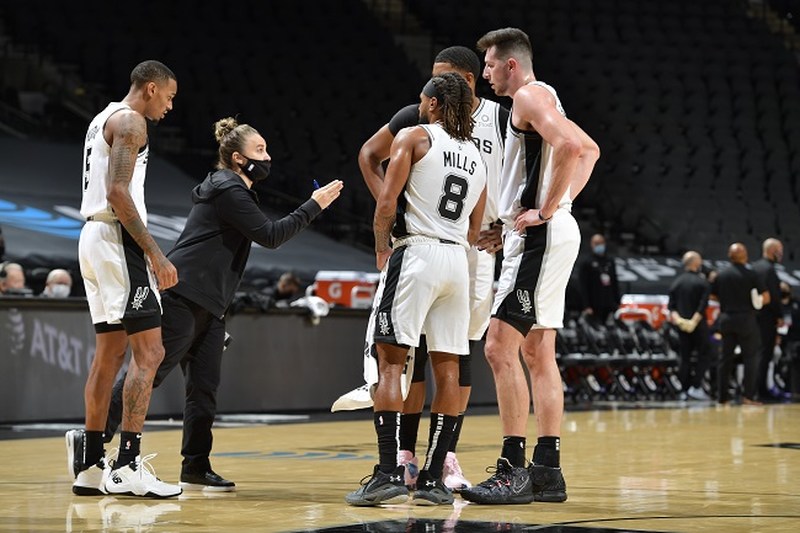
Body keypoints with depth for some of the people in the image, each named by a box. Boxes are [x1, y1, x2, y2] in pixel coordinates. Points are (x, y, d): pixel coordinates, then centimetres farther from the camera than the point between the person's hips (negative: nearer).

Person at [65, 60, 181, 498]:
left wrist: (146, 251, 22)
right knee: (148, 351, -11)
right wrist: (154, 253, -21)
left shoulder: (105, 119, 21)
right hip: (117, 236, -10)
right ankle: (128, 467, -14)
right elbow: (118, 192, -20)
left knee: (110, 351, 13)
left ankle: (90, 466, 15)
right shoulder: (130, 121, -10)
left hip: (94, 234, 10)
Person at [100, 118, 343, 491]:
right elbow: (269, 235, -15)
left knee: (205, 387, 5)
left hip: (207, 306, 10)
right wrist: (314, 206, -11)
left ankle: (196, 469, 6)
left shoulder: (233, 191, 21)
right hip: (182, 298, -10)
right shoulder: (227, 191, -11)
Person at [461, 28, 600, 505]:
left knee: (501, 347, -12)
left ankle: (513, 470, -13)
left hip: (540, 235, -11)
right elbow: (589, 149, 31)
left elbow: (572, 147, -27)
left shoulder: (529, 96, -11)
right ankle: (548, 470, 13)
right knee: (537, 353, 11)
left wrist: (547, 209, -21)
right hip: (547, 236, 11)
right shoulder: (543, 100, 20)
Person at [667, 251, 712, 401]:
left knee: (685, 357, 10)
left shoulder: (676, 282, 8)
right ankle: (696, 387, -9)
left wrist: (676, 318, -6)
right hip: (698, 325, -5)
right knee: (704, 355, 1)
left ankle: (686, 389, 9)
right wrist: (695, 320, -15)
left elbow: (671, 305, 4)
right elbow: (703, 305, -16)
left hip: (682, 325, 5)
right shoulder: (702, 282, -8)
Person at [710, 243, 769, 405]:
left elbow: (713, 296, 11)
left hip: (726, 318, 4)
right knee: (750, 357, 2)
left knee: (726, 357, 11)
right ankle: (749, 395, -5)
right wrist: (755, 302, 9)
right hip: (745, 318, -4)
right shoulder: (750, 274, -10)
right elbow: (766, 297, -9)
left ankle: (722, 395, 11)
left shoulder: (721, 274, 2)